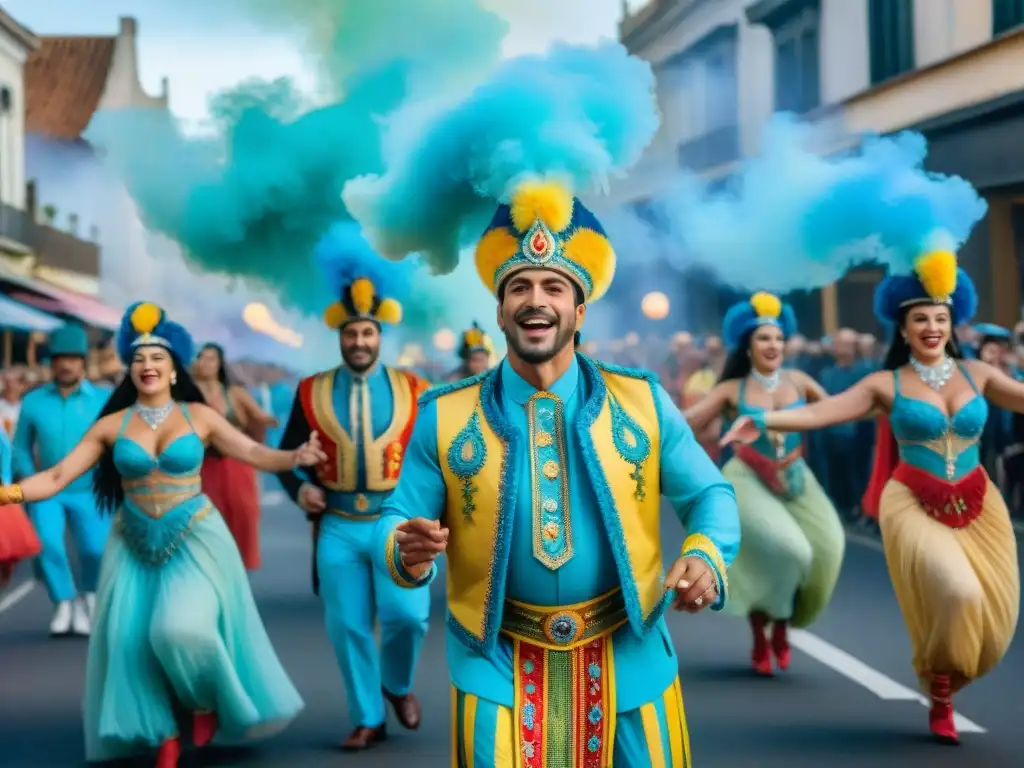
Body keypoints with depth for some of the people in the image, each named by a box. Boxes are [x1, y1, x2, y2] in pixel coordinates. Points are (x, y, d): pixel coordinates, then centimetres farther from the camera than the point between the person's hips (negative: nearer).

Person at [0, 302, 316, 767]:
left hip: (193, 540, -2)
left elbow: (255, 454, -2)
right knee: (132, 638, -3)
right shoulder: (112, 425, 1)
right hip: (136, 545, 3)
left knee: (181, 629, -21)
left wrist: (296, 457, -21)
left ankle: (208, 701, 11)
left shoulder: (198, 416, -1)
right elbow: (57, 477, -2)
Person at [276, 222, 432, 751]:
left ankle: (398, 685, 17)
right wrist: (298, 488, -6)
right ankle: (367, 719, 18)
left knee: (407, 614, -14)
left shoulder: (413, 390, 3)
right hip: (338, 528, 1)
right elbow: (286, 453, 13)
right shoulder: (312, 393, 4)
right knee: (347, 627, 3)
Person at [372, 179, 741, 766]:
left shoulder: (643, 401, 0)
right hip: (498, 666, -1)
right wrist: (408, 550, -24)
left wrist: (705, 556, -18)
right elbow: (398, 520, -1)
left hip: (629, 658, 1)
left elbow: (709, 494, 3)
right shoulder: (445, 416, -2)